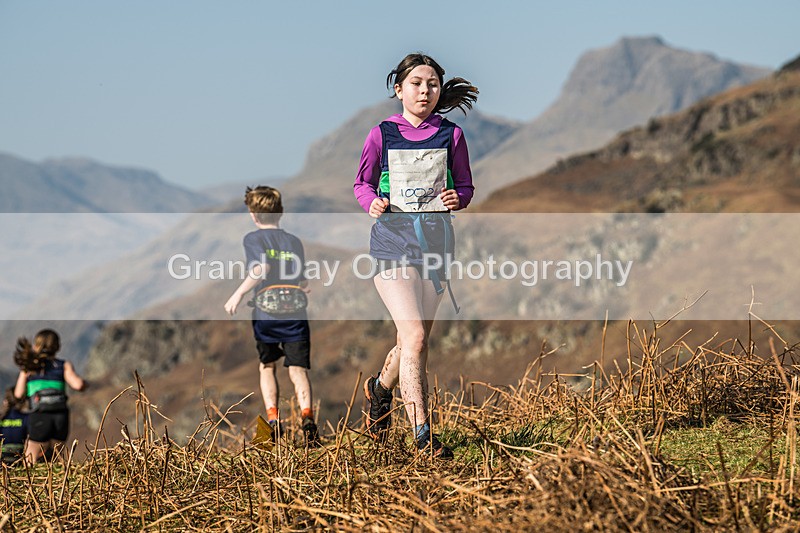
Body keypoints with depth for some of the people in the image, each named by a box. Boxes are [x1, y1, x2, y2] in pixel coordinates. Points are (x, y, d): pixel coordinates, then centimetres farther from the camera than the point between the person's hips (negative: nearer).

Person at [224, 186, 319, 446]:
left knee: (266, 366, 17)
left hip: (266, 312, -1)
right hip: (295, 311, 2)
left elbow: (261, 268, -14)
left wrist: (238, 294, -11)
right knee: (297, 368, -1)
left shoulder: (253, 238, 6)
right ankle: (307, 416, -24)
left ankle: (273, 419, 5)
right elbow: (301, 281, 12)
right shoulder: (294, 241, 16)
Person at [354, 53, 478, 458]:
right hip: (393, 237, -3)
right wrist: (372, 203, -12)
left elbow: (466, 186, 13)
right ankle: (422, 436, -16)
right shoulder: (382, 135, 2)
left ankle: (381, 387, 44)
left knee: (414, 339, 11)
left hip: (435, 238, 3)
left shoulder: (450, 135, 6)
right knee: (415, 336, -17)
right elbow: (361, 183, 10)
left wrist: (457, 198, -10)